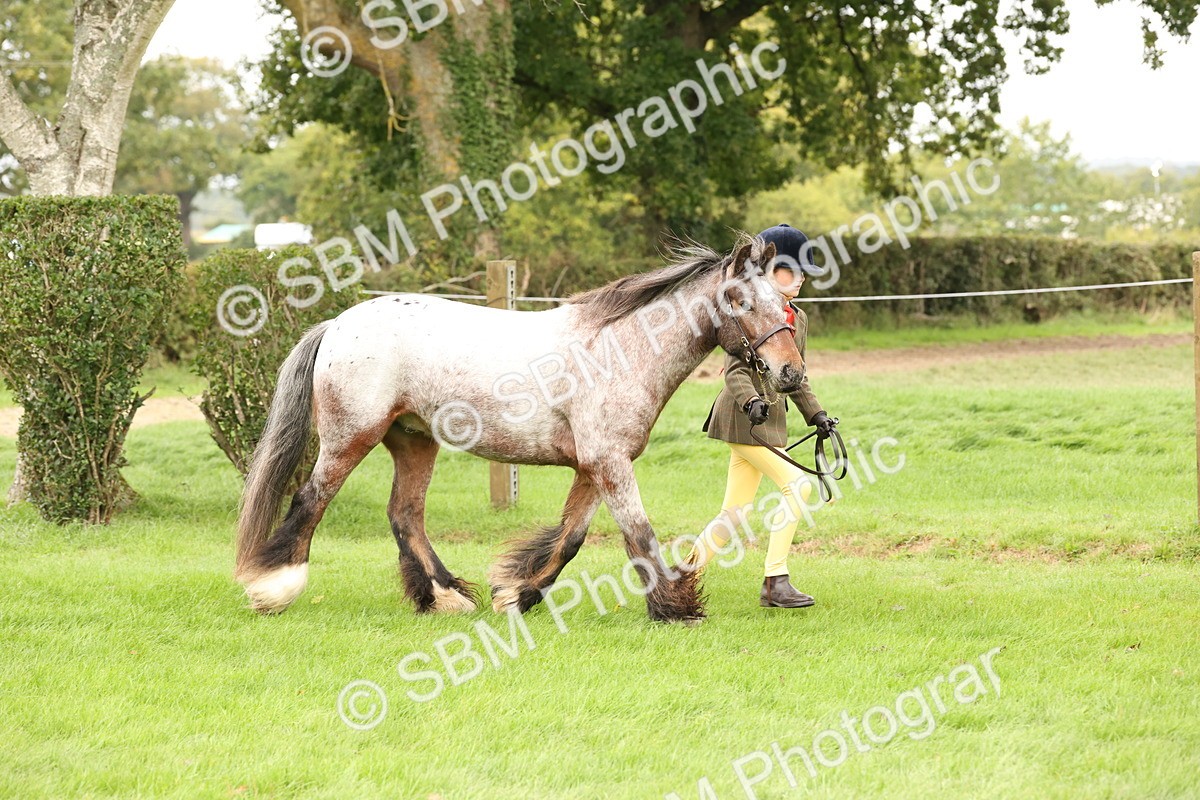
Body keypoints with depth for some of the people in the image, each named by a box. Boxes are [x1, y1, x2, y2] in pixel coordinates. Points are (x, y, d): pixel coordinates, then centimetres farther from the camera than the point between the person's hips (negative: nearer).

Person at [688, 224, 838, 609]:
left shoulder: (798, 319, 15)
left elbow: (797, 377, 22)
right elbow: (734, 370, -16)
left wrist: (816, 414, 11)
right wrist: (751, 402, -33)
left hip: (772, 418, 9)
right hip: (742, 418, -9)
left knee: (734, 513, 8)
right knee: (797, 486, -16)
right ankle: (775, 582, -13)